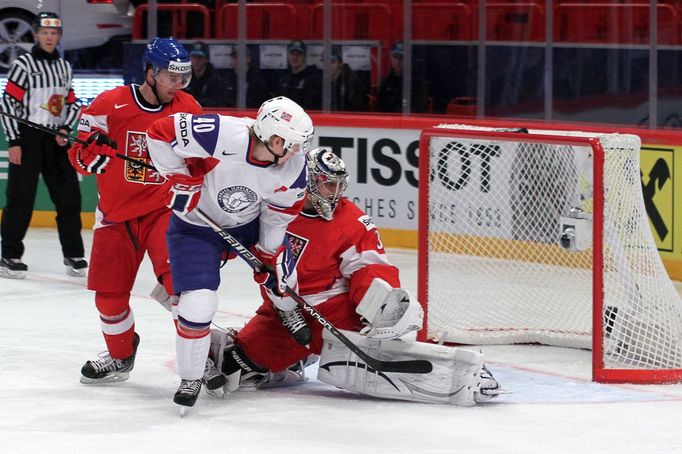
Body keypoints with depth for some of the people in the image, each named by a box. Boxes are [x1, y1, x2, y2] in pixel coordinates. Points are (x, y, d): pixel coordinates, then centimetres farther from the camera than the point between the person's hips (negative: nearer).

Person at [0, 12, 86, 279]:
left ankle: (74, 254, 15)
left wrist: (65, 129, 0)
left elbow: (71, 103, 19)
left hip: (56, 140, 6)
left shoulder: (64, 67, 14)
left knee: (69, 196, 5)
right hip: (27, 138, -6)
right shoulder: (24, 64, -5)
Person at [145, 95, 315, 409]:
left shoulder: (292, 166, -20)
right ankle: (190, 378, 8)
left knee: (279, 270, 15)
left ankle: (288, 311, 53)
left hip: (249, 223, 5)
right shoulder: (220, 136, -38)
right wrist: (180, 179, -24)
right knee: (197, 304, -14)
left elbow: (281, 209, -2)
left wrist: (269, 252, 2)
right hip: (196, 226, -5)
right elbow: (160, 132, -28)